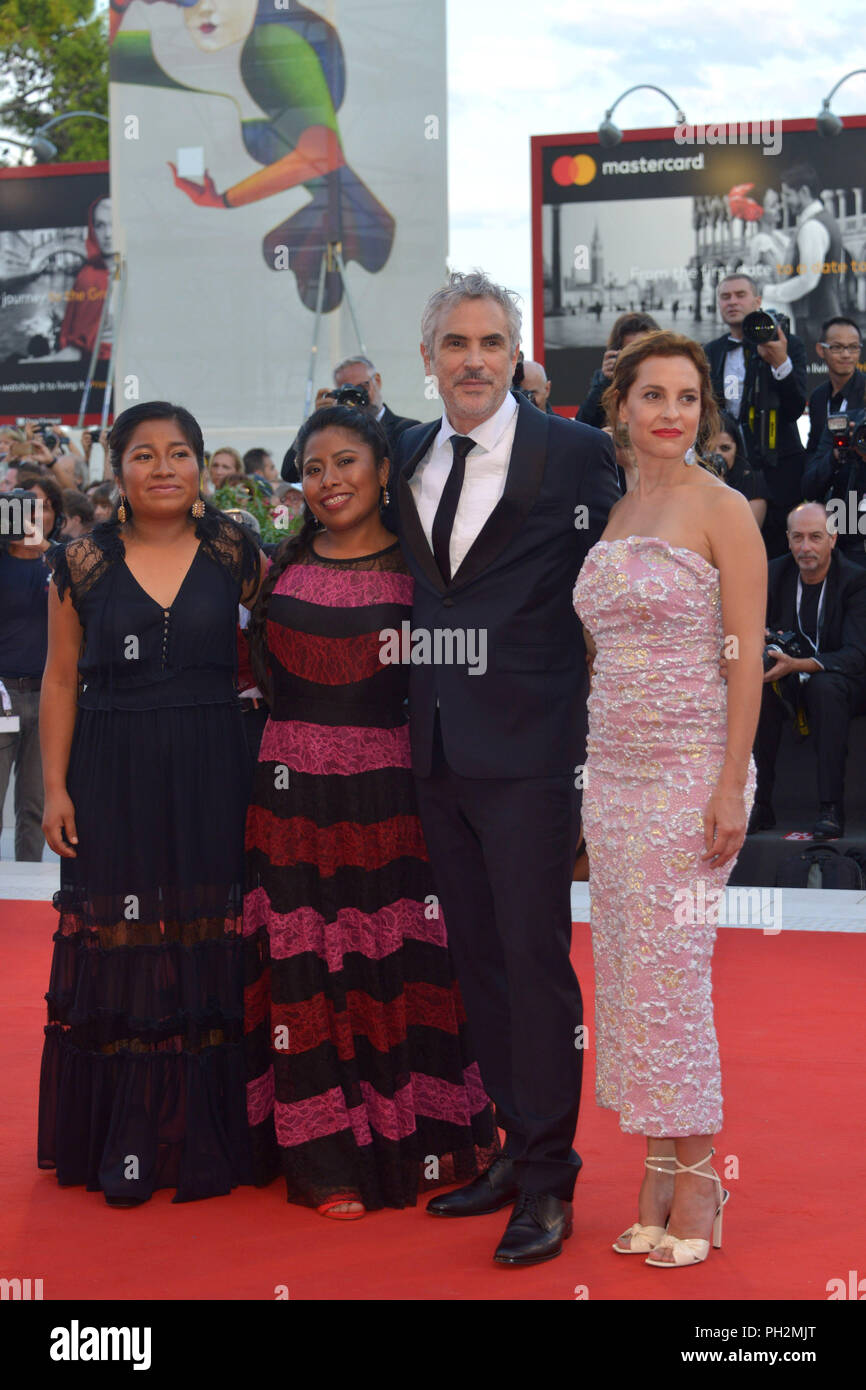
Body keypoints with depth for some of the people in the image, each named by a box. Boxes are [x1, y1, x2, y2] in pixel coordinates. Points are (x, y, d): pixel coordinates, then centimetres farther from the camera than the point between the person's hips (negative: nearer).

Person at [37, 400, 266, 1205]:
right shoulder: (83, 563, 2)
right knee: (118, 957, 1)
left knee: (212, 954, 2)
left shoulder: (234, 553, 3)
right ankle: (122, 1146, 10)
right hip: (115, 780, 0)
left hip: (212, 778, 0)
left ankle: (209, 1140, 12)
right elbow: (62, 680, 4)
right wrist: (56, 788, -1)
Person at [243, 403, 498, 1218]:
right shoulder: (280, 570, 8)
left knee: (402, 960, 2)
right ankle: (332, 1157, 11)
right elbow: (258, 671, 14)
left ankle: (415, 1144, 17)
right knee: (307, 966, 2)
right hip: (295, 791, 2)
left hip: (390, 790, -2)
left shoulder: (419, 570, 2)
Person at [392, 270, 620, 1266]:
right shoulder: (408, 457, 11)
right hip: (438, 749, 6)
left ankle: (547, 1179, 6)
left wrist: (599, 741, -8)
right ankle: (519, 1144, 25)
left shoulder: (574, 454, -6)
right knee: (476, 956, 12)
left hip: (528, 751, -6)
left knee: (534, 957, -4)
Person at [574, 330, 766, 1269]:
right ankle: (658, 1172, 13)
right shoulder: (616, 516, 14)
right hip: (613, 766, 7)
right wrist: (595, 773, 14)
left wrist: (732, 784, -17)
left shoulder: (721, 511, -6)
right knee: (625, 969, 5)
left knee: (670, 969, -7)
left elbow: (747, 654, -10)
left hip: (692, 766, -7)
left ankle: (696, 1176, 3)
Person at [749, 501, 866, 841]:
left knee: (824, 686, -37)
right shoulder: (775, 574, 1)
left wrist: (797, 665, -36)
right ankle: (759, 803, -24)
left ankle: (831, 808, -36)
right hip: (789, 684, 4)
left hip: (839, 682, -4)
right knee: (757, 686, -28)